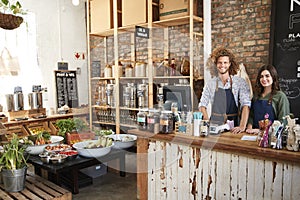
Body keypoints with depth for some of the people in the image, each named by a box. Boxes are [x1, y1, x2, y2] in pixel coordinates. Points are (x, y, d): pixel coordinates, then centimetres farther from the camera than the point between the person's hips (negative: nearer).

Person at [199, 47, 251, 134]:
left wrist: (242, 126, -19)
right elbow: (202, 105, 9)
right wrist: (207, 123, -5)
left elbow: (246, 105, -7)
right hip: (214, 126, 1)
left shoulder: (240, 82, 1)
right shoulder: (210, 83, 7)